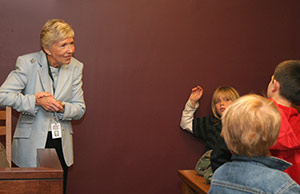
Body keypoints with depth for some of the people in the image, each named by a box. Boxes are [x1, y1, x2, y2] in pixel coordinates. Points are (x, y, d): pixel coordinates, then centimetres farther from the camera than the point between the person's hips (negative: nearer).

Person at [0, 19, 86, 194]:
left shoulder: (76, 67, -1)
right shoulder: (27, 63, -12)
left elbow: (80, 109, 1)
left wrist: (61, 107, -19)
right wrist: (35, 101, -24)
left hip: (62, 145, 4)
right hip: (32, 144, -3)